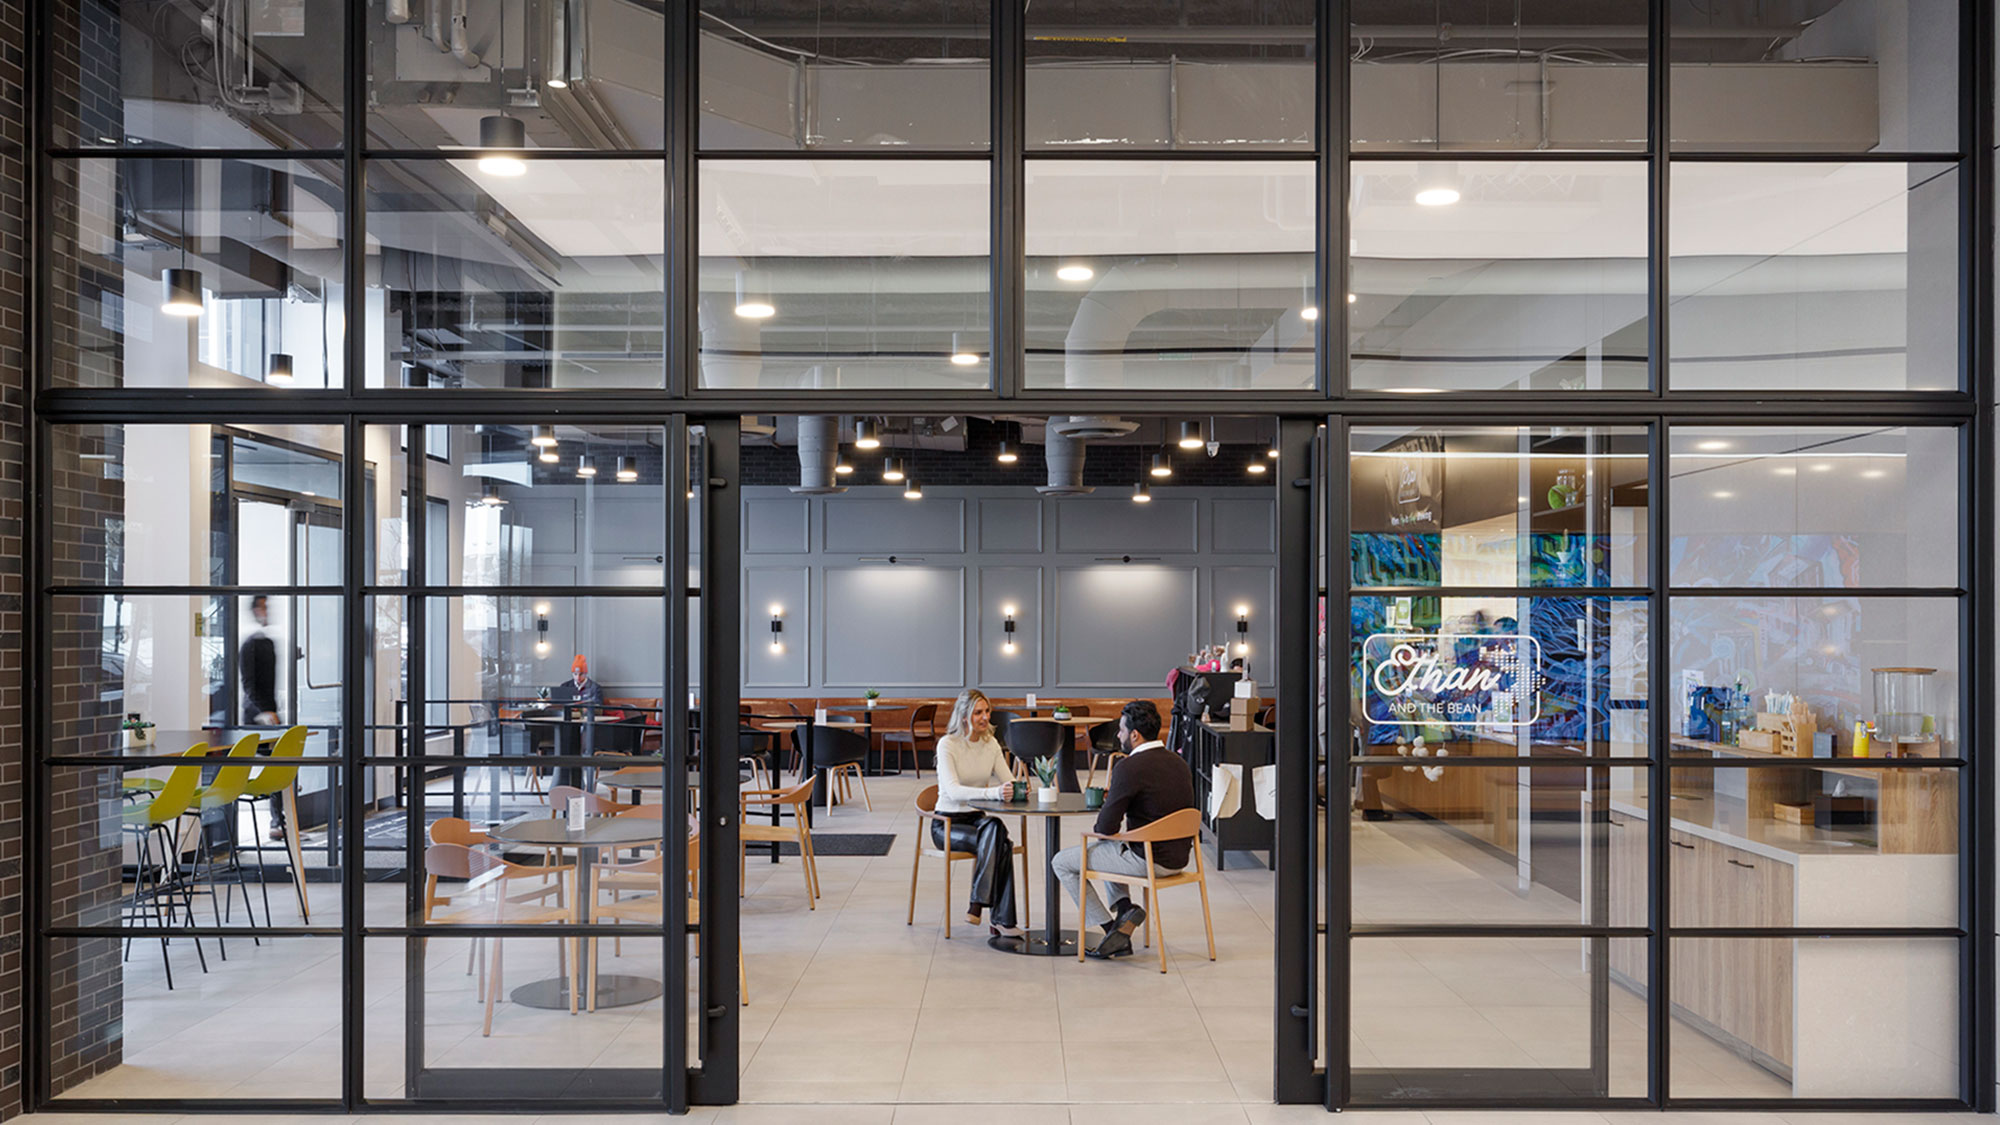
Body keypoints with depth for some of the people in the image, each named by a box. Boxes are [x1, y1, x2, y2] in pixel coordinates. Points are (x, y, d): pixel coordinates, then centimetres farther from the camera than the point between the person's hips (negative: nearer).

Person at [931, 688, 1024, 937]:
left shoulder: (990, 743, 6)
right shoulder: (948, 744, -12)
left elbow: (1008, 782, 3)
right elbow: (953, 791, -25)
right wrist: (993, 792, -40)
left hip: (979, 818, 5)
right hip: (947, 823, -5)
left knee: (995, 829, -32)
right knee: (1000, 843, -30)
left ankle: (977, 903, -27)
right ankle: (1002, 918, -28)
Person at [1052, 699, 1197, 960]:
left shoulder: (1128, 768, -19)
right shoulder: (1178, 761, 6)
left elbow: (1107, 827, -17)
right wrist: (1116, 799, 13)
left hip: (1148, 860, -9)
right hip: (1180, 856, 9)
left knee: (1062, 862, 7)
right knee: (1102, 846, 34)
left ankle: (1110, 927, 7)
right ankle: (1124, 909, 16)